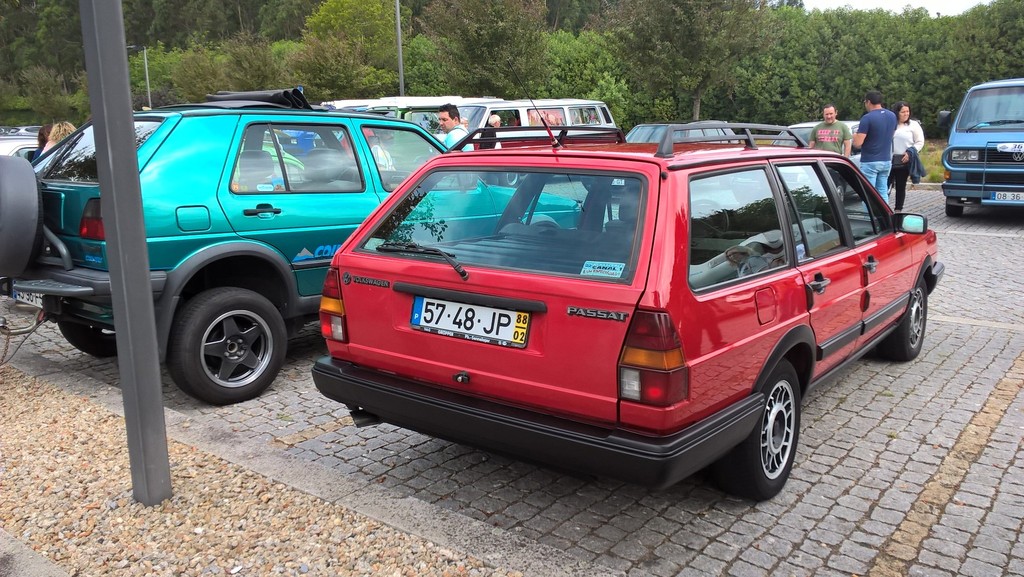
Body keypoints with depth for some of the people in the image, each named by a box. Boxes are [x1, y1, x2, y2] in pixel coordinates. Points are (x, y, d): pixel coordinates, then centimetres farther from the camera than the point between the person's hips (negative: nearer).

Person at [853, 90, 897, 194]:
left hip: (870, 162, -7)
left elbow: (857, 143, -19)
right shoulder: (892, 116, 8)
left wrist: (855, 135, 2)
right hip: (886, 161, 7)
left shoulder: (867, 118, -15)